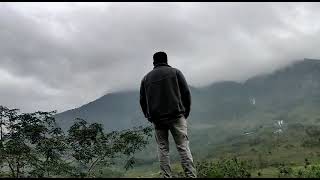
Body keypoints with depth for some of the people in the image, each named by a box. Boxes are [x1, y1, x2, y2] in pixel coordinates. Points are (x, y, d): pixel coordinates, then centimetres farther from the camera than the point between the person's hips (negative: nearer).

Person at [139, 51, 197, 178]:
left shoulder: (146, 78, 14)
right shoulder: (175, 72, 9)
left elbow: (142, 100, 12)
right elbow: (186, 93, 3)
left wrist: (149, 117, 18)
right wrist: (186, 112, 10)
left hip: (157, 119, 2)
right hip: (176, 116, -2)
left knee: (162, 148, 7)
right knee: (183, 147, -2)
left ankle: (166, 176, 3)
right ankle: (191, 175, -7)